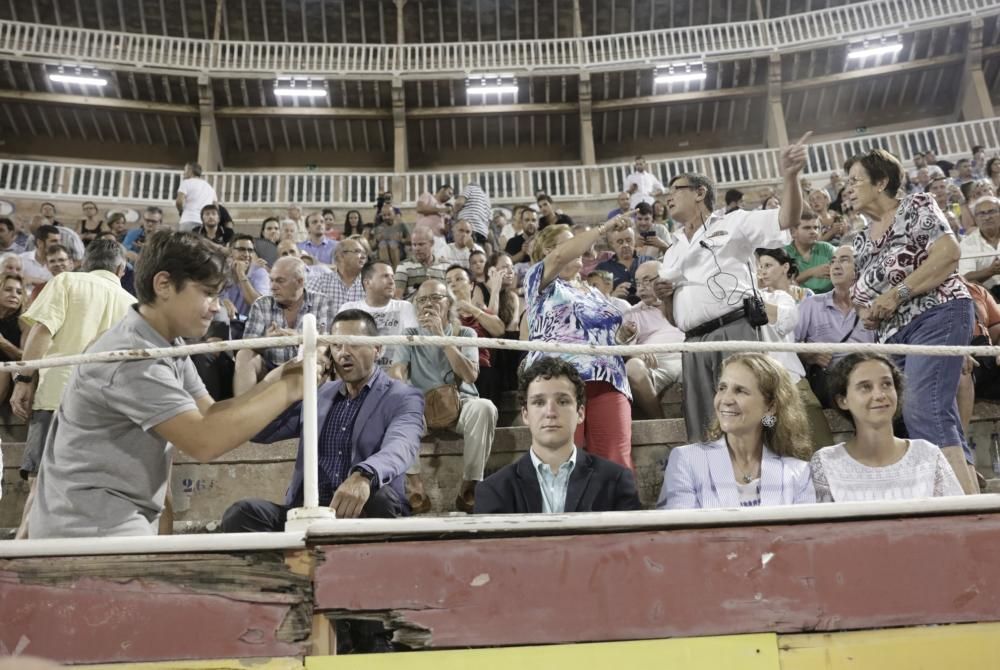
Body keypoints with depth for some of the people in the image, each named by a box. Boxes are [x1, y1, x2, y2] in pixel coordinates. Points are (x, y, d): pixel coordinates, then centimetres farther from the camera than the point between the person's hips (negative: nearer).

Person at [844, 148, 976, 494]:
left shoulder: (916, 206, 2)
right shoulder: (861, 240, 20)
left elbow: (949, 252, -12)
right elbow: (862, 293, 25)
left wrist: (897, 293, -15)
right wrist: (866, 311, 1)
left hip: (937, 316, -8)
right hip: (895, 335, 8)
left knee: (921, 410, -23)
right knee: (939, 417, 3)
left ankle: (969, 499, -23)